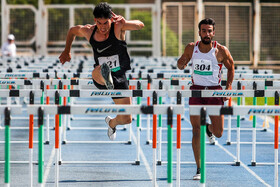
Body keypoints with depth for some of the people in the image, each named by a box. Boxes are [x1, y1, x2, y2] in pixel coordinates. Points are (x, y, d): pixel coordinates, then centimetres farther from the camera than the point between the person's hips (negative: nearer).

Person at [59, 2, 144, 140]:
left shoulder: (117, 27, -13)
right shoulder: (88, 31, -5)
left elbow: (140, 25, -26)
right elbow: (72, 30, 17)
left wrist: (124, 22, -43)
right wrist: (66, 51, 21)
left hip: (119, 78, 0)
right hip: (99, 78, 0)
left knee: (126, 120, 4)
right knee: (98, 71, -40)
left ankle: (111, 123, 37)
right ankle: (105, 78, -74)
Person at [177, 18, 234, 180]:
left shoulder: (221, 51, -7)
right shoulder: (191, 48, -1)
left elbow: (231, 67, 8)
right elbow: (181, 64, 13)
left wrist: (228, 88, 1)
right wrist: (182, 63, -12)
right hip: (196, 90, 1)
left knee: (219, 133, -1)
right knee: (196, 130, -6)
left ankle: (209, 129, 38)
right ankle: (199, 169, 1)